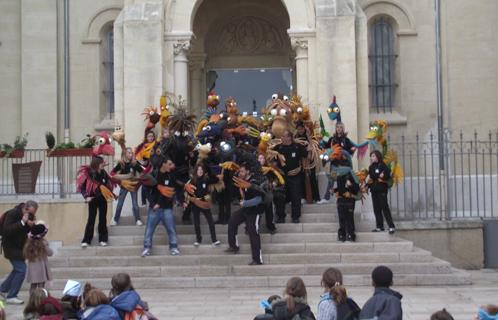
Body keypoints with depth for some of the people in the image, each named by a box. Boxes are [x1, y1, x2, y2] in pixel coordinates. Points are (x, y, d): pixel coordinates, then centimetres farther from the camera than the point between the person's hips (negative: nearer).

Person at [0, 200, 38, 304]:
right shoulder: (12, 214, -21)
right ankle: (11, 297, -5)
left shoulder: (29, 215, 1)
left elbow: (30, 231, 5)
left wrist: (31, 225, -19)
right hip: (11, 246, -8)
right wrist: (22, 222, -35)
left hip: (19, 246, 9)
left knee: (18, 269, 18)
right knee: (21, 269, -13)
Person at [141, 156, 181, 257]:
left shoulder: (171, 176, 2)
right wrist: (153, 203, -8)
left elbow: (175, 190, 1)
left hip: (167, 208, 1)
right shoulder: (154, 175, -1)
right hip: (154, 207, -1)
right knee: (149, 229, 1)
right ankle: (147, 248, 7)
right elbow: (148, 190, 0)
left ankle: (174, 248, 7)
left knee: (171, 229, 0)